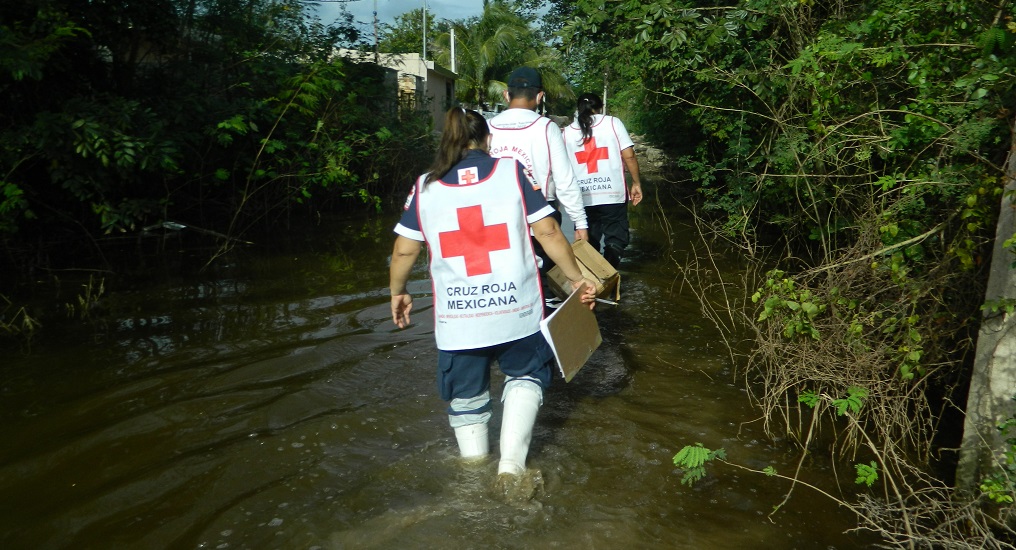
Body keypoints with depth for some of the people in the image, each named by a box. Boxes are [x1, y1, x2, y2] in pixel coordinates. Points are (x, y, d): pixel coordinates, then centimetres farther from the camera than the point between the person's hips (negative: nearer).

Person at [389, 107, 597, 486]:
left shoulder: (424, 187, 4)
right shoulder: (511, 172, -1)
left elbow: (404, 250, 6)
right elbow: (547, 232, -4)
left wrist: (397, 293, 23)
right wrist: (577, 278, 7)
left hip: (456, 316, 1)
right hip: (517, 309, -1)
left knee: (466, 399, 19)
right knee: (525, 376, 23)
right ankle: (512, 461, 9)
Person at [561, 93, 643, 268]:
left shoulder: (566, 132, 8)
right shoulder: (613, 123, 1)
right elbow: (629, 156, -5)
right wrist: (636, 183, 2)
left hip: (582, 198, 2)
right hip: (613, 194, -2)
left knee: (588, 245, 13)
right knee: (615, 239, 4)